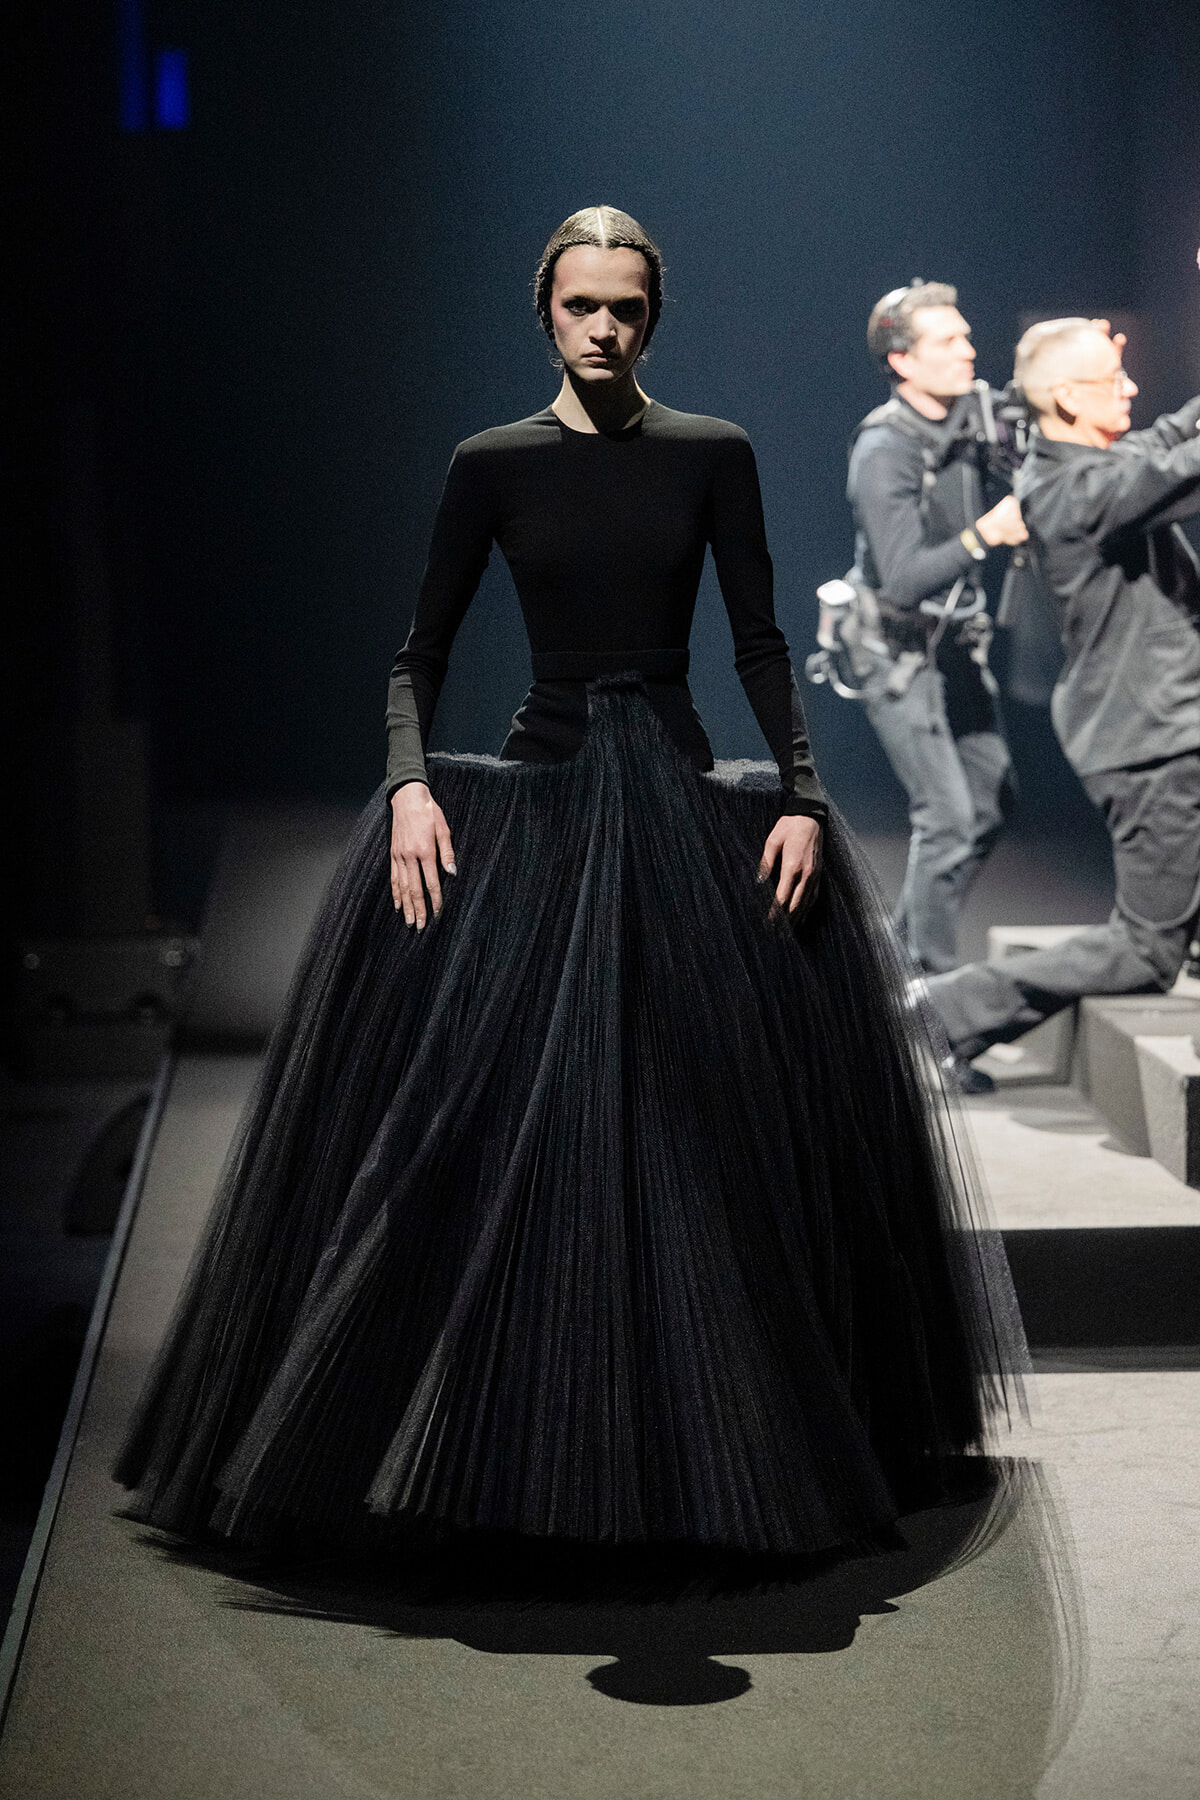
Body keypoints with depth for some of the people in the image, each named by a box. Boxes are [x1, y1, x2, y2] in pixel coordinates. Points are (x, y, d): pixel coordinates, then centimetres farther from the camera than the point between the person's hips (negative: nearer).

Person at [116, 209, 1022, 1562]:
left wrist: (801, 797, -8)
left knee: (709, 1118, 0)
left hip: (681, 806, 0)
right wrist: (410, 786, -12)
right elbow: (419, 654, 4)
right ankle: (498, 1444, 8)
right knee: (483, 1123, -6)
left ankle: (707, 1441, 16)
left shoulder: (713, 456, 2)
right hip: (526, 807, 0)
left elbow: (760, 646, 2)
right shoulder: (492, 465, 3)